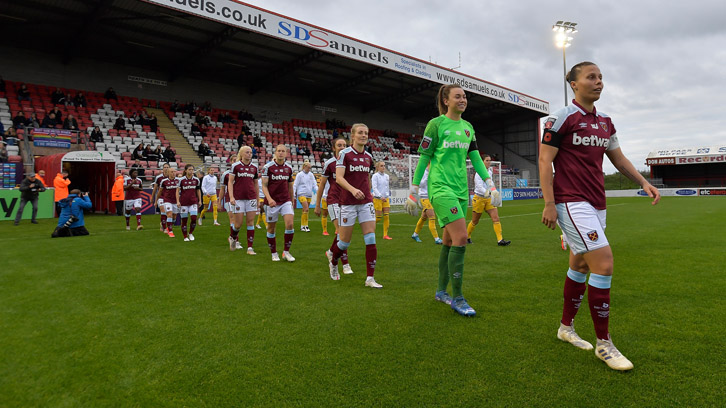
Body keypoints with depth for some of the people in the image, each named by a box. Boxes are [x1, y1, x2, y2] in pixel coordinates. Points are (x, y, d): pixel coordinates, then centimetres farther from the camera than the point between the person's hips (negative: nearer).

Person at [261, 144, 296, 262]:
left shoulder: (289, 168, 7)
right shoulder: (268, 167, -5)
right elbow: (264, 185, -9)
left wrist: (292, 201, 19)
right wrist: (269, 199, -24)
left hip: (286, 201, 3)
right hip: (272, 202, -2)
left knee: (290, 224, -13)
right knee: (271, 228, 6)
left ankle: (286, 252, 2)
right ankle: (274, 253, 23)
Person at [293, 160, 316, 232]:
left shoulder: (311, 175, 14)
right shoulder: (299, 175, 1)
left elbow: (314, 184, 17)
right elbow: (295, 185, 2)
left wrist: (317, 190, 0)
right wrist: (293, 195, -2)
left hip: (309, 195, 5)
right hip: (301, 194, -5)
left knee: (305, 210, 6)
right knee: (306, 209, -17)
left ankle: (302, 226, 13)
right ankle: (305, 225, -9)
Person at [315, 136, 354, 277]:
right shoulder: (329, 163, -3)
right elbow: (322, 185, 2)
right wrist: (317, 205, 3)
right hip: (334, 201, -4)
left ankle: (331, 252, 35)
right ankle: (345, 264, -8)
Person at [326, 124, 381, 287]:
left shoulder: (368, 156, 10)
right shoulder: (344, 153, -6)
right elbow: (339, 178, -16)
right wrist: (353, 190, -31)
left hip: (366, 202, 4)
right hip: (348, 202, -4)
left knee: (371, 239, -7)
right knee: (345, 241, 4)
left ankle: (370, 278, -1)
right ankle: (333, 263, 36)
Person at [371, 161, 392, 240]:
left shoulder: (387, 176, 12)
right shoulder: (375, 176, -5)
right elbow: (374, 188, -13)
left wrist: (388, 197, 16)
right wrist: (381, 196, -24)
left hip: (385, 198, 5)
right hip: (377, 198, -5)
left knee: (386, 216, -3)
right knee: (378, 218, -5)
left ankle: (385, 235, 1)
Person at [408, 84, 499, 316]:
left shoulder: (468, 127, 15)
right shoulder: (436, 124, -3)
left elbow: (475, 158, 14)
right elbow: (423, 158, -4)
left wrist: (490, 184, 3)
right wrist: (413, 191, -5)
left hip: (461, 189, 7)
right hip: (441, 187, -7)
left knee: (450, 241, 10)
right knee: (461, 238, -16)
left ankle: (441, 291, 23)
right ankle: (457, 298, -7)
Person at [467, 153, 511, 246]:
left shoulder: (490, 171, 7)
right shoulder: (479, 174, -16)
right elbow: (480, 187, -29)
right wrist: (487, 192, -45)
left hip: (489, 199, 6)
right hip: (479, 199, -6)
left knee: (496, 218, -10)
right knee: (475, 221, 6)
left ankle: (500, 240, -12)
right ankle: (467, 237, 29)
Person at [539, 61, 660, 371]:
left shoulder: (605, 122, 15)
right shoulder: (562, 118, -7)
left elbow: (618, 158, 23)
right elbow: (545, 160, -11)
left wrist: (643, 182, 10)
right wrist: (549, 203, -17)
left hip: (595, 204, 8)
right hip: (571, 203, -8)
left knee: (580, 266, 14)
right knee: (604, 264, -14)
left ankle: (566, 328, 30)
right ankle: (603, 343, 0)